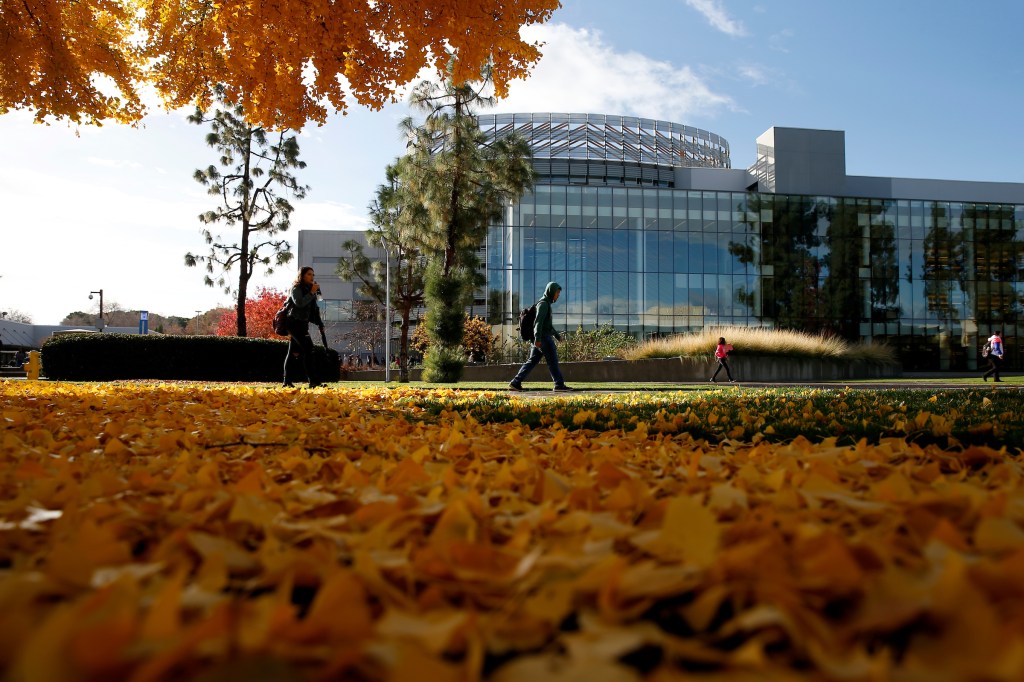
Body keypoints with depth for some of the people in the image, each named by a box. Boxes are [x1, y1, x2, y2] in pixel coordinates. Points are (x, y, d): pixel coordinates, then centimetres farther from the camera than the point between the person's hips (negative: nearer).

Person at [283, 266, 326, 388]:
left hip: (303, 324, 8)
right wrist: (311, 293, -20)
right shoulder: (296, 288, -6)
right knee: (307, 347, -19)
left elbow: (314, 309, 19)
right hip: (294, 322, -8)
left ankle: (287, 381, 14)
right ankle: (312, 380, -24)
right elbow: (299, 303, -24)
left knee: (293, 351, 10)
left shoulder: (310, 289, 16)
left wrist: (320, 323, 12)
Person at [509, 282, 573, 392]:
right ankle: (559, 384, 0)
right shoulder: (543, 303, -9)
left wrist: (557, 335, 36)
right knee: (553, 361, -4)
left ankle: (516, 383, 3)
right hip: (543, 337, -10)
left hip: (540, 338, 10)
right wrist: (537, 338, -27)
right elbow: (538, 321, -20)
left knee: (532, 361, 6)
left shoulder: (546, 303, 23)